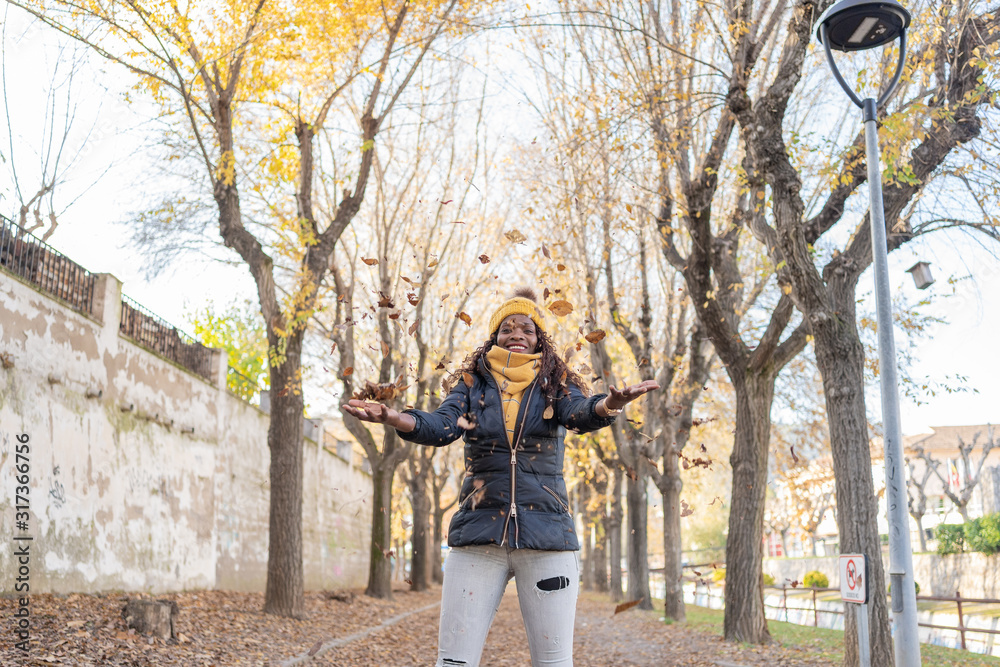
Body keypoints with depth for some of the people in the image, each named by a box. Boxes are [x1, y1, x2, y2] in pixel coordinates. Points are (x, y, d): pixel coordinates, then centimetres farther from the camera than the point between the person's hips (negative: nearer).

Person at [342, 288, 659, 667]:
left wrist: (609, 405, -38)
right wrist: (391, 417, -29)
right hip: (478, 535, 1)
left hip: (546, 535, 0)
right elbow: (441, 426, -7)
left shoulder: (555, 383, 8)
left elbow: (581, 414, -12)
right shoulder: (473, 383, 9)